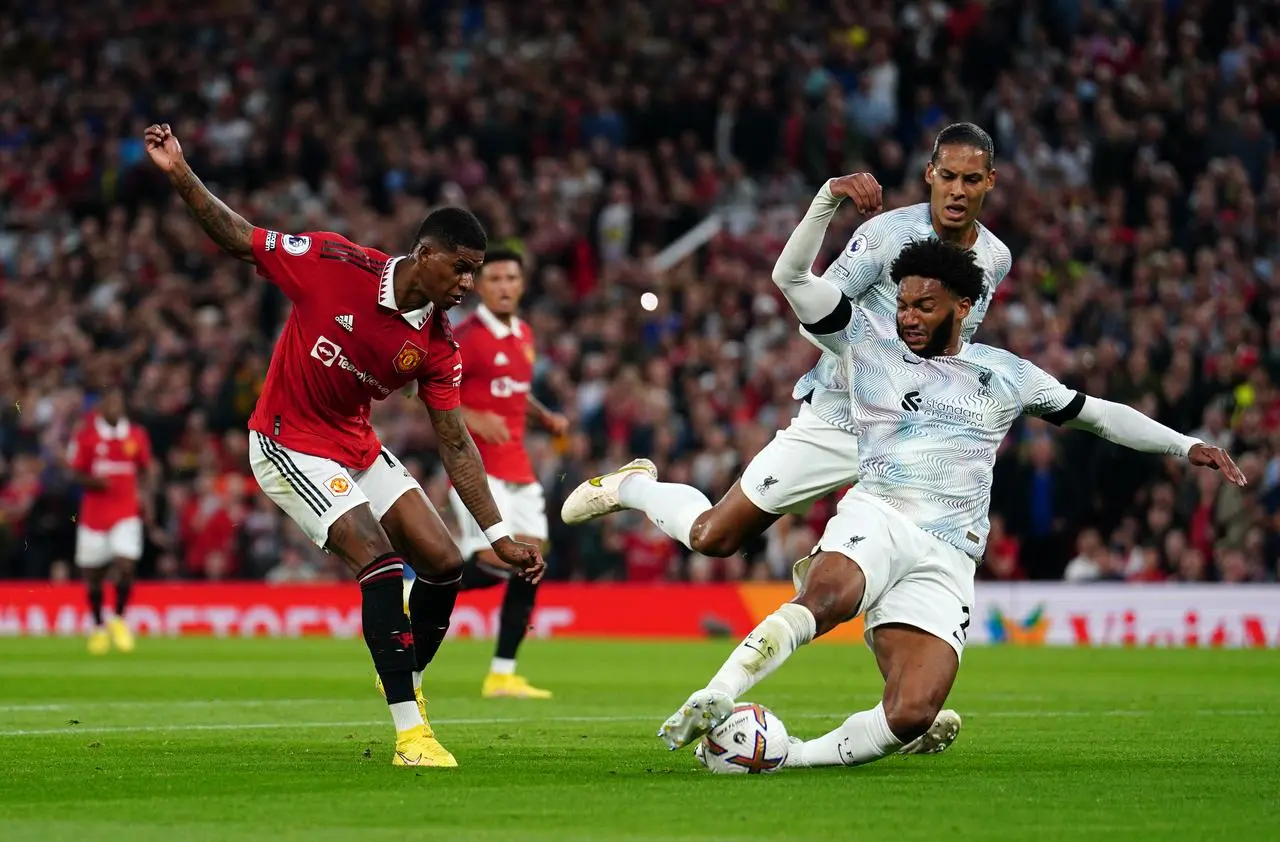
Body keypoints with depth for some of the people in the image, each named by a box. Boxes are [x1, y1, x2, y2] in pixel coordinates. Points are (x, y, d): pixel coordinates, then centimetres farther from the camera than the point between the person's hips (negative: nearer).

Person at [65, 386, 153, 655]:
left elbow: (144, 470, 17)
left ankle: (119, 620, 7)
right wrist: (92, 481, -19)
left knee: (125, 566, -15)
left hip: (126, 513, 0)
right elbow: (74, 473, 0)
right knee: (93, 574, 6)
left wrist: (145, 496, 4)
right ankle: (98, 627, 25)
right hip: (93, 513, 0)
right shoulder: (85, 436, -3)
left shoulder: (137, 436, 4)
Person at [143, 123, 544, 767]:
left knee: (443, 564, 1)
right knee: (381, 562, -21)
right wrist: (180, 177, -25)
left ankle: (406, 684, 27)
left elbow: (456, 446, -4)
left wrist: (498, 535, -8)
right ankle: (409, 732, -20)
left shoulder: (438, 346, -7)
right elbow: (238, 240, -13)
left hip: (358, 446, 7)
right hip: (289, 444, -6)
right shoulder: (335, 264, -21)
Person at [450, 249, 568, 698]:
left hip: (517, 469, 8)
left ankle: (502, 675, 6)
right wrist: (474, 419, -27)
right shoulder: (467, 337, -10)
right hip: (477, 468, -8)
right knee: (495, 561, -21)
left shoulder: (523, 335, 14)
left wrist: (546, 417, 11)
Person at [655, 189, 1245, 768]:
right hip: (876, 519, -2)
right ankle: (714, 701, -47)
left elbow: (1097, 414, 27)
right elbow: (791, 276, 7)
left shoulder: (1004, 374, 19)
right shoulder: (867, 339, 15)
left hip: (947, 562, 2)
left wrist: (1187, 446, 22)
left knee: (910, 716, -22)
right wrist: (829, 198, -6)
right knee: (825, 599, -41)